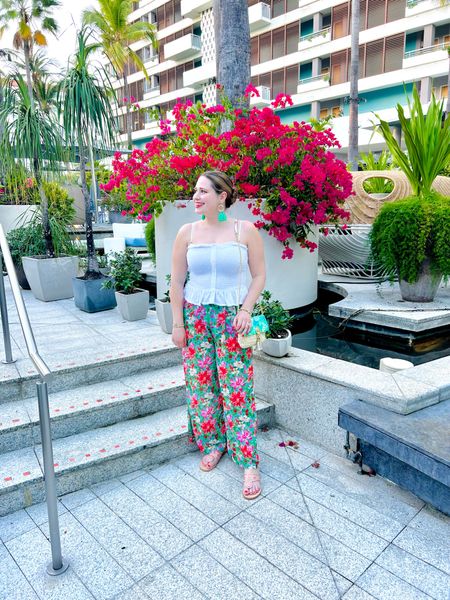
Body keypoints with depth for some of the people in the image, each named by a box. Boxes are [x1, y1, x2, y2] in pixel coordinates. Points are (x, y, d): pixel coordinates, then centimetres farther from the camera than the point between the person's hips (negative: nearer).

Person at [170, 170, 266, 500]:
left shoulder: (246, 230, -4)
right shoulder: (188, 232, 1)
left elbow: (259, 275, 0)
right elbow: (177, 281, 3)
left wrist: (246, 310, -12)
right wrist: (178, 323, 1)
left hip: (233, 317, -2)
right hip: (195, 316, 3)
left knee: (237, 387, -2)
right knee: (200, 383, 9)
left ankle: (248, 462, 11)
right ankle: (213, 444, 31)